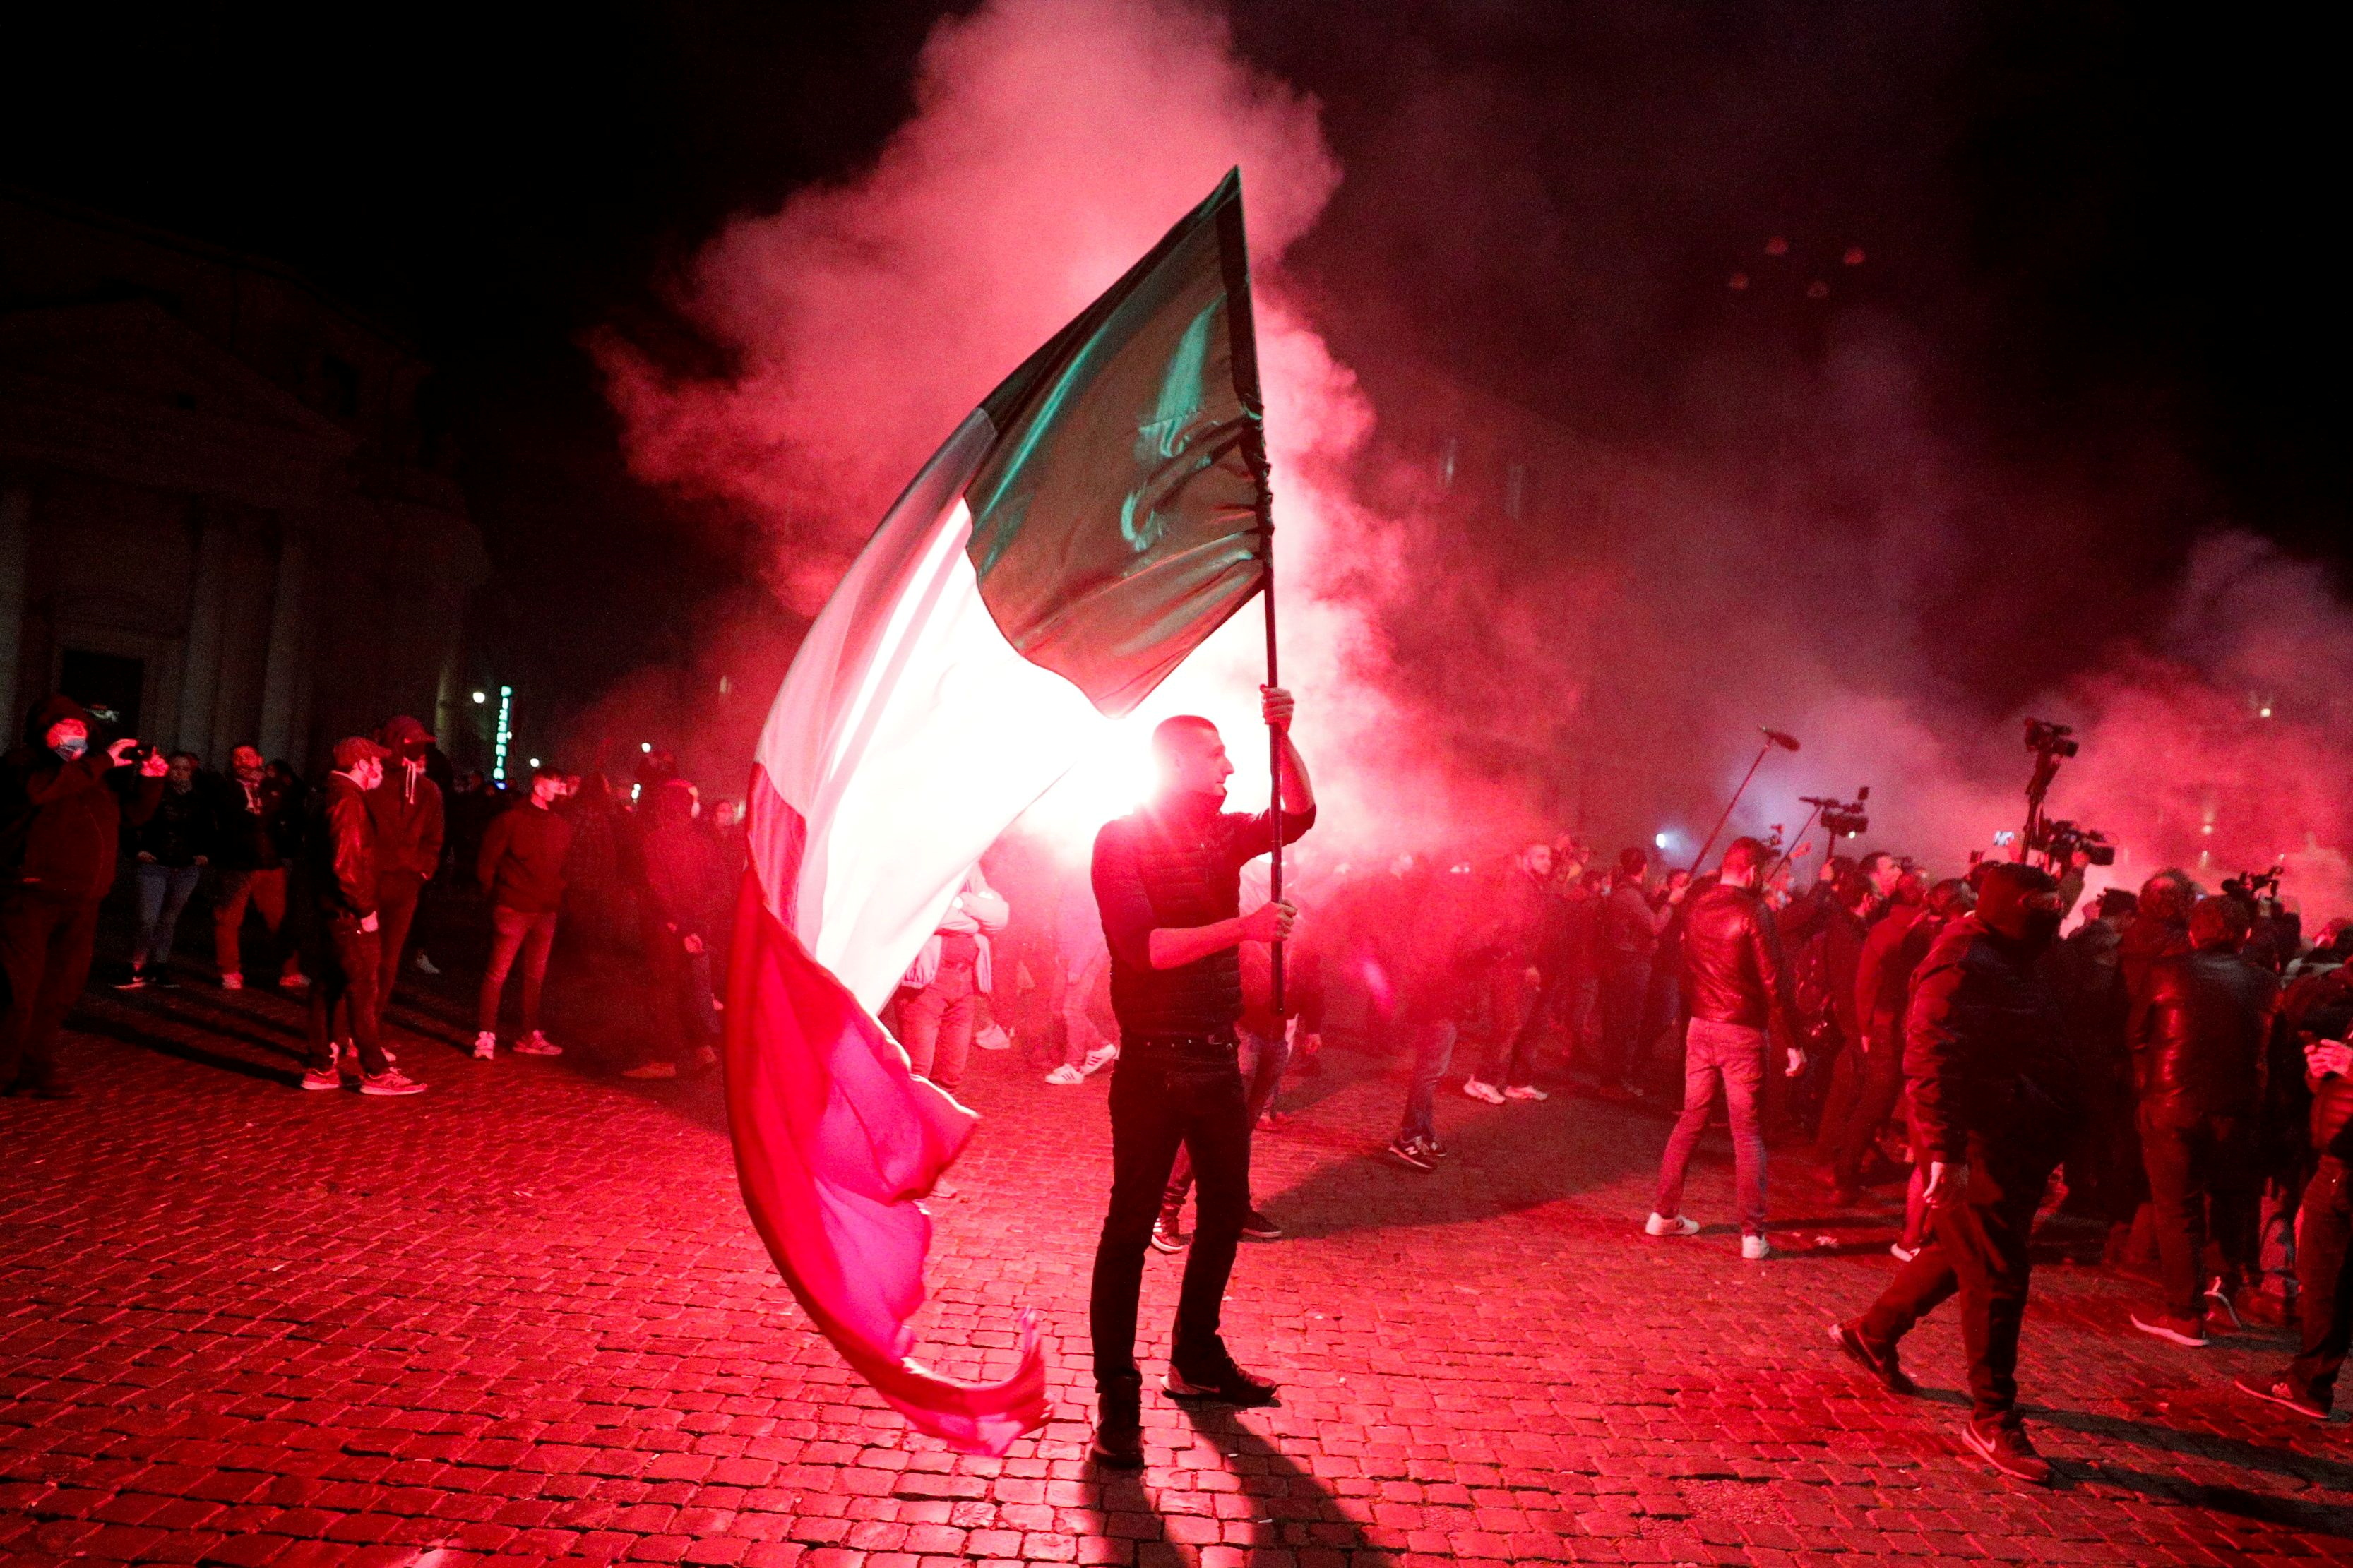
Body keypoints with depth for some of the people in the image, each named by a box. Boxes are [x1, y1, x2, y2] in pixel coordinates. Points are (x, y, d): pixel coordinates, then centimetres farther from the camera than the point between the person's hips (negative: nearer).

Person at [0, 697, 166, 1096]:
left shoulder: (94, 776, 20)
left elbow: (132, 814, 22)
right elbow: (38, 789, -25)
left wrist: (151, 779, 4)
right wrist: (103, 762, -23)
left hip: (81, 903, 7)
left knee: (60, 989, 11)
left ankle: (36, 1070, 21)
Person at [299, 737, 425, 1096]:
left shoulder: (330, 796, 16)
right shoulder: (348, 800, -16)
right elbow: (346, 864, -23)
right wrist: (364, 910, -18)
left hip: (329, 912, 10)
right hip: (349, 916, -10)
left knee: (326, 989, 11)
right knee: (362, 991, -5)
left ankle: (321, 1068, 16)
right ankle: (376, 1072, -1)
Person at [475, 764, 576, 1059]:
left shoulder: (562, 825, 11)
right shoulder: (510, 819, -6)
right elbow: (485, 863, -3)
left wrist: (557, 897, 9)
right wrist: (496, 895, -1)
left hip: (545, 913, 6)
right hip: (513, 910, -6)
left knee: (535, 976, 11)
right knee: (497, 973, -4)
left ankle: (530, 1037, 19)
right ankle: (485, 1036, 1)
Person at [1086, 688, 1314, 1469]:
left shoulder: (1221, 833, 8)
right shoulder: (1122, 839, -11)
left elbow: (1298, 815, 16)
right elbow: (1143, 946, -22)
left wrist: (1283, 736, 1)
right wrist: (1241, 927, -27)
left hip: (1217, 1060, 8)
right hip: (1153, 1066, -7)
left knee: (1227, 1210, 16)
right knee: (1131, 1224, -2)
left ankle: (1197, 1360, 32)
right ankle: (1117, 1399, 5)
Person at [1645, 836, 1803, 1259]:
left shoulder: (1697, 907, 5)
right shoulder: (1754, 912, -14)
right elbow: (1774, 983, -14)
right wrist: (1793, 1044, -9)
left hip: (1701, 1027, 5)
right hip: (1744, 1033, -5)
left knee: (1691, 1120, 14)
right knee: (1748, 1132, 2)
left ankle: (1664, 1213, 19)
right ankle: (1752, 1234, 4)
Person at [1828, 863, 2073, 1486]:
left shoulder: (2015, 961, 15)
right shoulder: (1964, 962, -17)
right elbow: (1929, 1058, -26)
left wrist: (2056, 1146, 20)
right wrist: (1944, 1149, -30)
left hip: (2016, 1142, 10)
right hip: (1976, 1145, -10)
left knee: (1958, 1252, 21)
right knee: (1996, 1275, -5)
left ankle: (1873, 1333, 38)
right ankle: (1992, 1419, 7)